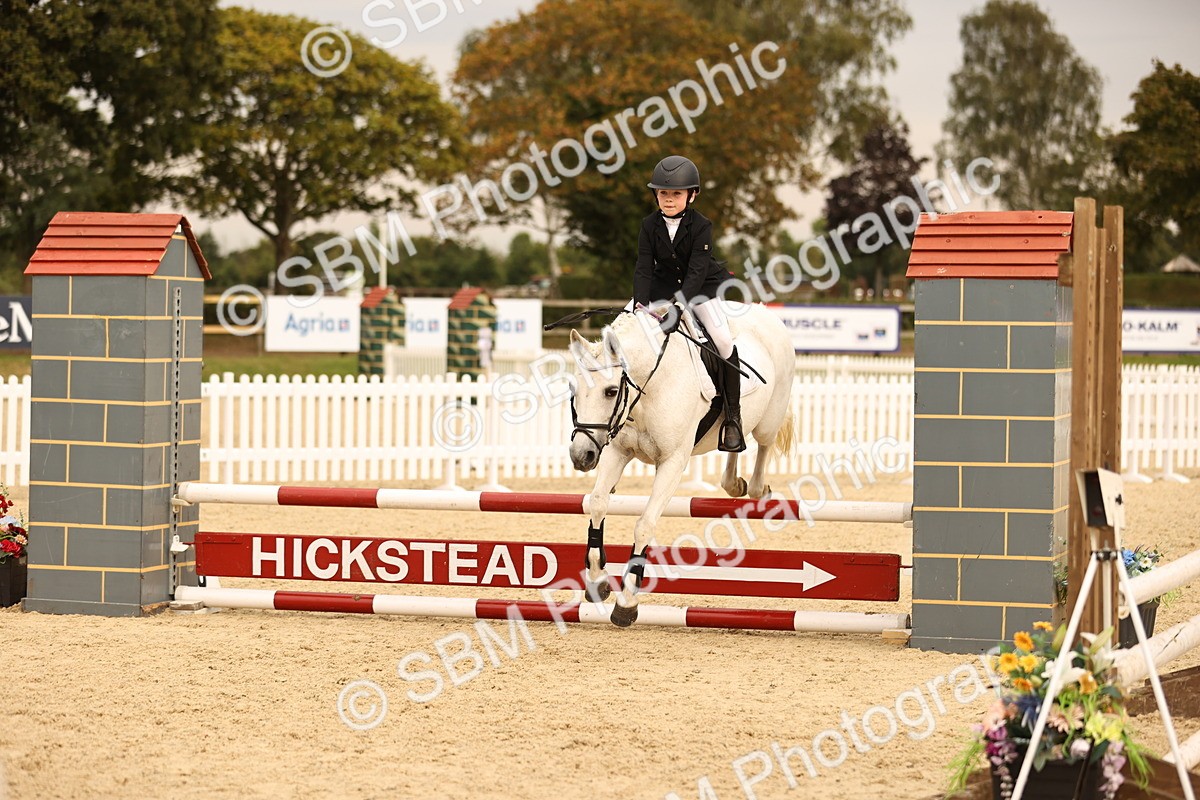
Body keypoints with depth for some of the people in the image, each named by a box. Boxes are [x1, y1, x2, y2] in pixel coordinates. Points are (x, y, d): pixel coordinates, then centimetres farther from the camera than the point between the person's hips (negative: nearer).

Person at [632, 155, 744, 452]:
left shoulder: (700, 226, -18)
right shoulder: (650, 226, -7)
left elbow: (697, 270, -25)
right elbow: (644, 268, -11)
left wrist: (678, 302, -39)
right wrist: (641, 304, -27)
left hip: (703, 286, -4)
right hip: (664, 287, 4)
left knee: (722, 338, -24)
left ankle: (732, 417, -16)